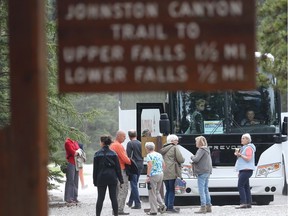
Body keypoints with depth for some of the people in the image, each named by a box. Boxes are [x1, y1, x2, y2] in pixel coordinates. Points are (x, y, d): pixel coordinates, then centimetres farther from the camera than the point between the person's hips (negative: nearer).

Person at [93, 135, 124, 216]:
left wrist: (95, 181, 5)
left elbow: (95, 169, -1)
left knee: (100, 198, 2)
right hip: (112, 178, 1)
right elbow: (118, 168, 2)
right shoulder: (113, 154, 2)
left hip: (101, 178, -1)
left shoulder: (97, 154, -3)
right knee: (113, 197, 4)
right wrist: (120, 180, 6)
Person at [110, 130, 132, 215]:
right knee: (123, 190, -8)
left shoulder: (112, 145, 16)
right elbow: (124, 158, -17)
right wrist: (130, 162, 0)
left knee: (117, 190, 14)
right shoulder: (118, 145, -15)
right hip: (121, 170, -10)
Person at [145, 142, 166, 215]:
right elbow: (163, 165, 15)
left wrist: (148, 176, -18)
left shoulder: (149, 155, -8)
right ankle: (162, 205, 2)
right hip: (161, 174, 7)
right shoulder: (159, 155, 13)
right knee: (157, 191, 21)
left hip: (153, 175, -7)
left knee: (152, 193, 1)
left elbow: (150, 165, -18)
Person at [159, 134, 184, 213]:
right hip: (172, 172, -7)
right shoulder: (174, 148, -6)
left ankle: (166, 206, 13)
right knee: (172, 190, -4)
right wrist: (183, 159, 10)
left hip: (164, 173, 7)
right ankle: (170, 207, -6)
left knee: (168, 190, 14)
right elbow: (180, 159, -10)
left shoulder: (163, 149, 16)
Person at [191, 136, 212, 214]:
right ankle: (208, 206, 16)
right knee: (206, 189, 15)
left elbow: (196, 159, -23)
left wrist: (192, 157, 0)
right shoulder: (207, 150, 16)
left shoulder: (201, 150, -13)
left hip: (202, 172, -10)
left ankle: (203, 207, -10)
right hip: (207, 171, 10)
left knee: (201, 190, -8)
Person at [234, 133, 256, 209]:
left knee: (240, 186, -16)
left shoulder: (249, 148, -9)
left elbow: (248, 158, -18)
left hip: (246, 170, -11)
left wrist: (240, 155, -18)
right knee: (246, 186, 7)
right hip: (243, 170, 11)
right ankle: (248, 203, 7)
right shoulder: (244, 148, 23)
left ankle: (243, 203, -21)